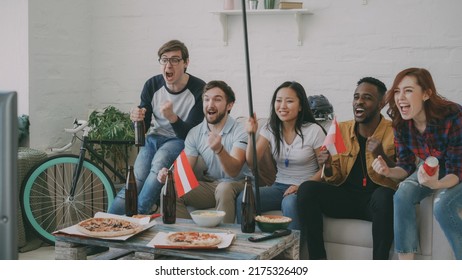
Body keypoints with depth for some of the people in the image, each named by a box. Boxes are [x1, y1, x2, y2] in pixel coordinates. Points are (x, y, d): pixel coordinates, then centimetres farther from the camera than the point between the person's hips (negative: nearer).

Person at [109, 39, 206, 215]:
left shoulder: (199, 90, -17)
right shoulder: (152, 85, -5)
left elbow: (189, 133, -19)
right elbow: (143, 127, 5)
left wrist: (172, 117, -39)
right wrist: (137, 119, -21)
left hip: (181, 141, -4)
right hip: (156, 137, 4)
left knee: (160, 161, -35)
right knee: (138, 179, -22)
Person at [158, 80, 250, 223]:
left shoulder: (240, 131, -13)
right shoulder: (195, 133, 3)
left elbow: (234, 171, -25)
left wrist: (219, 149, -45)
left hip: (238, 184, -4)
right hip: (210, 184, 5)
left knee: (224, 188, -37)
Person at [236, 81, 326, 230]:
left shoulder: (314, 131, -6)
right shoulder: (270, 129, 6)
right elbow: (252, 162, -3)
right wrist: (251, 135, -18)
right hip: (279, 187, 4)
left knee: (290, 202, -38)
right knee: (243, 199, -22)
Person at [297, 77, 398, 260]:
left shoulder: (394, 132, -4)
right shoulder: (341, 130, 7)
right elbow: (335, 180, 11)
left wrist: (381, 155, -25)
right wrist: (328, 167, -11)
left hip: (376, 199, -4)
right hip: (347, 197, 4)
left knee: (385, 195, -37)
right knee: (307, 189, -19)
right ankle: (318, 261, -15)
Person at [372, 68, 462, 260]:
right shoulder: (401, 122, -15)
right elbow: (406, 165, -5)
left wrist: (436, 184, -47)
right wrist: (389, 172, -28)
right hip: (430, 170, 5)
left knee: (442, 205, -31)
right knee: (402, 195, -22)